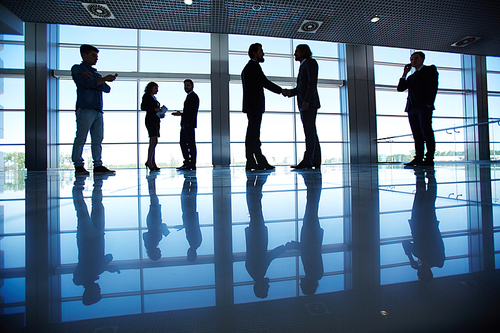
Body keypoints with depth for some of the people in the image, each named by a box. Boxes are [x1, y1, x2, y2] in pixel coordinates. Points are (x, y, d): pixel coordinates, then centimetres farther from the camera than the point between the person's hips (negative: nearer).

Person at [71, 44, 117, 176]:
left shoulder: (95, 73, 28)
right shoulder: (77, 68, 11)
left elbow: (107, 89, 11)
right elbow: (87, 83, -7)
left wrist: (93, 80, -4)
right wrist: (104, 79, 2)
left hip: (98, 110, 6)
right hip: (85, 109, -6)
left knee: (97, 140, 1)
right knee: (81, 138, -7)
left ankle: (98, 166, 2)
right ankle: (78, 166, -3)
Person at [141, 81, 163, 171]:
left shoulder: (154, 97, 23)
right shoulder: (146, 96, -1)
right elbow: (143, 107, -10)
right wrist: (155, 109, -16)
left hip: (156, 120, 9)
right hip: (150, 120, -9)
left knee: (153, 143, 6)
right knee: (154, 141, -17)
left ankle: (152, 163, 7)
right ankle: (149, 161, -14)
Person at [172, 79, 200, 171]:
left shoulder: (193, 96, -5)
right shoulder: (189, 96, 24)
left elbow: (193, 111, -15)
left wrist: (188, 123, -20)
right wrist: (181, 114, 15)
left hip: (189, 124, -10)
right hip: (185, 125, 10)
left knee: (191, 143, -8)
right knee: (183, 143, 10)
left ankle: (192, 164, -4)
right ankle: (187, 163, 14)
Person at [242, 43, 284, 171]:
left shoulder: (247, 67, 26)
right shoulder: (254, 66, -4)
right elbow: (265, 82, -10)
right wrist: (281, 90, 0)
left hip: (251, 106, 10)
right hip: (255, 105, -10)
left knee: (254, 134, 7)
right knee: (253, 133, -11)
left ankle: (261, 162, 12)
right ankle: (250, 163, -9)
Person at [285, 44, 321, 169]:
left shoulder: (311, 62, 2)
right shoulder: (303, 66, 28)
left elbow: (313, 82, -12)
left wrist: (307, 100, -22)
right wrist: (289, 92, 5)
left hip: (310, 103, -9)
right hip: (304, 105, 9)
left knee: (310, 132, -13)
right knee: (311, 133, 4)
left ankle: (307, 160, -16)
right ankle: (316, 161, 6)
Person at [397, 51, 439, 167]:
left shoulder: (430, 69, 11)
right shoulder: (411, 76, 27)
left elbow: (433, 87, -1)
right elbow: (400, 88, 14)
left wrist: (429, 104, -12)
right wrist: (405, 73, 11)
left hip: (424, 107, -5)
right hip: (411, 108, 5)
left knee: (426, 133, -8)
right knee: (417, 135, 2)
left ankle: (429, 158, -6)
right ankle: (418, 158, 3)